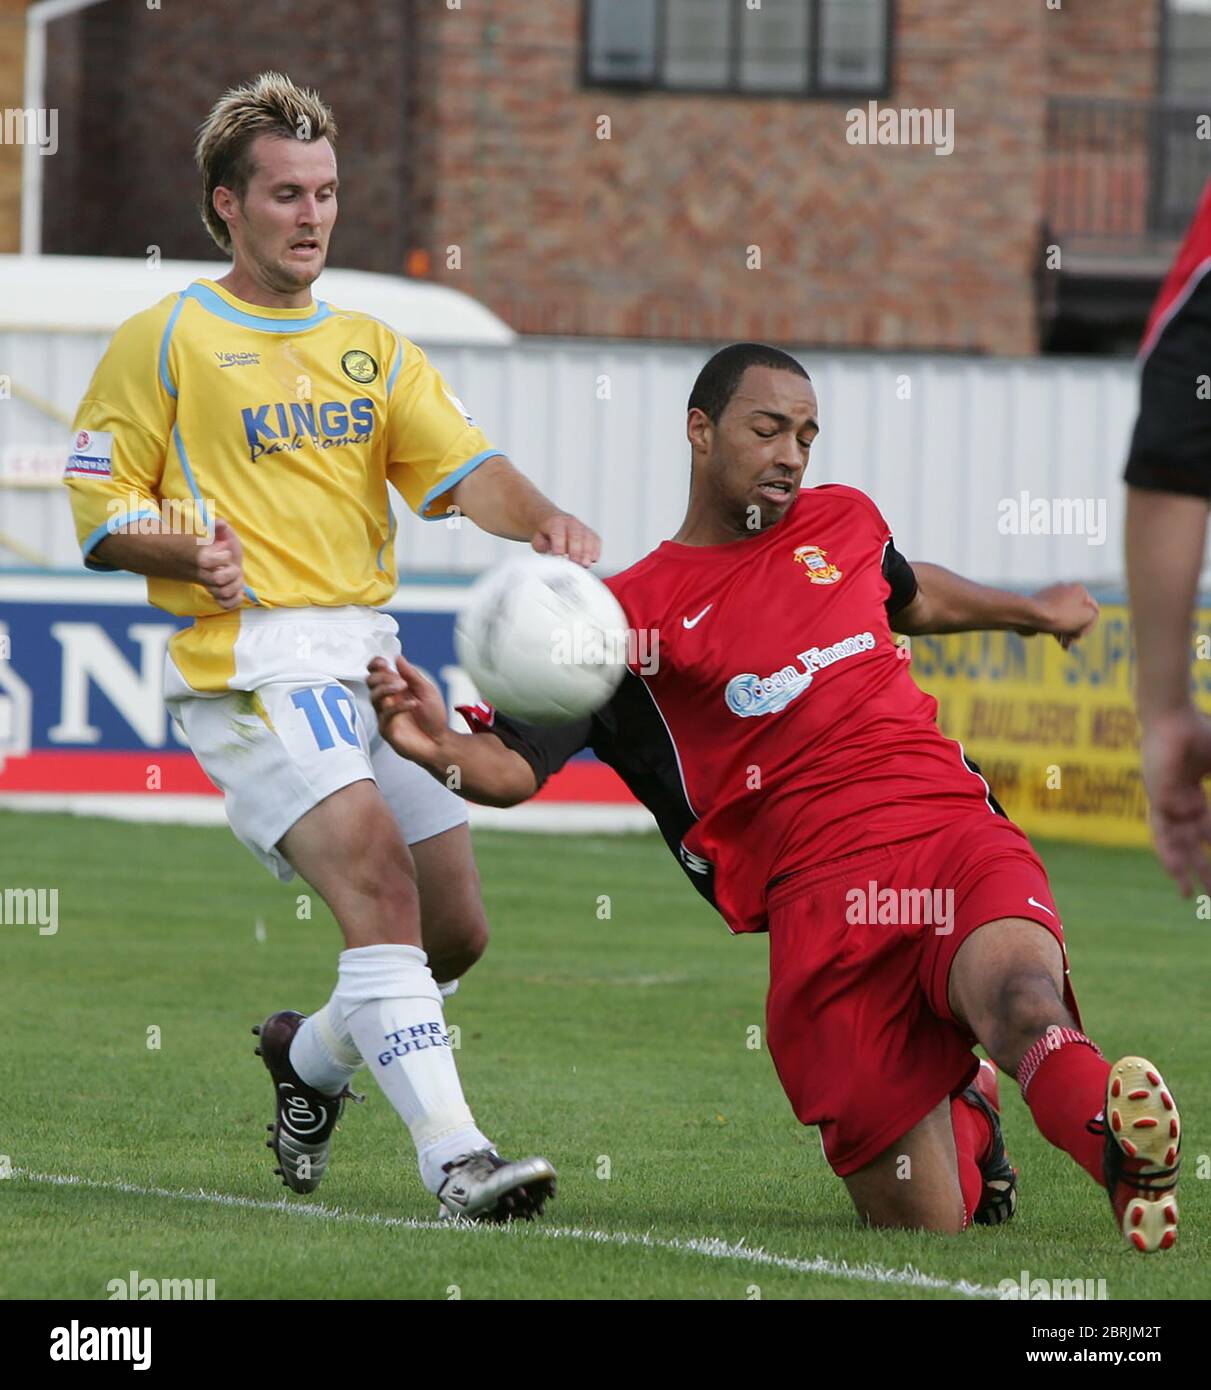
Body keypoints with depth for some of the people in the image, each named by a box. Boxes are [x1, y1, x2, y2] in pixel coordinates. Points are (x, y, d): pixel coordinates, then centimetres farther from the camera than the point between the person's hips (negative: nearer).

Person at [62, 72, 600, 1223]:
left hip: (367, 653, 6)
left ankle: (311, 1057, 33)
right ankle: (453, 1159, -31)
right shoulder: (165, 341, 4)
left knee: (455, 930, 4)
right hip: (247, 661, -6)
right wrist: (189, 548, -16)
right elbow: (98, 516, 4)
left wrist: (542, 522, -17)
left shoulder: (370, 348, 19)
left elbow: (463, 468, 4)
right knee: (375, 874, -25)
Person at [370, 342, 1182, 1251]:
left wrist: (1033, 612, 62)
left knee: (1022, 1000, -38)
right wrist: (440, 748, -26)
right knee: (924, 1223, -5)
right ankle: (964, 1117, 25)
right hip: (822, 894, -2)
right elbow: (515, 764, -2)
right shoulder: (631, 615, 6)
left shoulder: (845, 522, 20)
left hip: (957, 834, 2)